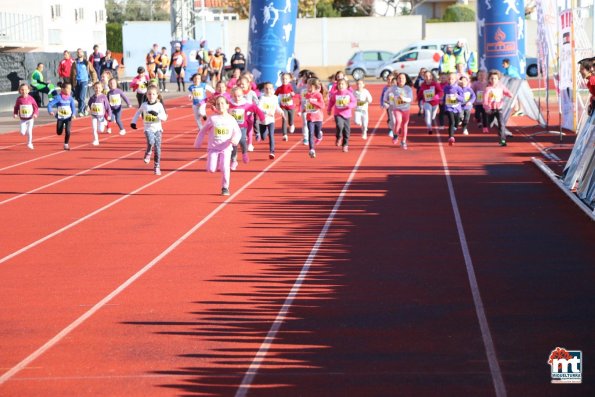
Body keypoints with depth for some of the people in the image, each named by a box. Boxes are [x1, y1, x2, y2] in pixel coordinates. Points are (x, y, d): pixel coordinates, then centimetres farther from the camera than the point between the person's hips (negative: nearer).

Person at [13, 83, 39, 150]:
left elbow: (36, 107, -4)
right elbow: (16, 107, 5)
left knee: (29, 131, -8)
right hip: (23, 119, 2)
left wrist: (35, 114, -20)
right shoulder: (19, 99, -5)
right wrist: (15, 114, -11)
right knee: (22, 133, -7)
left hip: (30, 119, -2)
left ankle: (29, 143, 14)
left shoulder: (31, 98, -9)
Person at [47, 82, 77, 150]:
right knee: (59, 132, 8)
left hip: (68, 117, 1)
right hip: (60, 117, -1)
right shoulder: (58, 97, -16)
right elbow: (50, 104, -17)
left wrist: (73, 114, -24)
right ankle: (62, 126, 45)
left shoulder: (70, 98, -7)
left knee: (68, 131, -15)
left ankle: (66, 144, 5)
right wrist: (50, 111, -35)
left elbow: (73, 107, -5)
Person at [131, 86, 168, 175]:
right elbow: (138, 113, 18)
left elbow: (164, 117, -10)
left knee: (157, 148, 1)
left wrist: (157, 114, -26)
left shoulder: (159, 105, -3)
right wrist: (133, 122, 12)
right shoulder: (144, 105, 1)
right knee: (151, 142, -30)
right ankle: (148, 154, 0)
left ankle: (157, 167, 12)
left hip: (157, 129, 1)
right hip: (148, 129, -1)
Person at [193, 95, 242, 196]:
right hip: (213, 148, 0)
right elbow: (203, 131, 8)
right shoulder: (212, 119, -2)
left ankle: (225, 188, 5)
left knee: (225, 168, -13)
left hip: (226, 148, 0)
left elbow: (238, 132, 5)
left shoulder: (231, 119, 0)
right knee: (211, 169, -11)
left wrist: (235, 139, -17)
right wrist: (198, 144, 9)